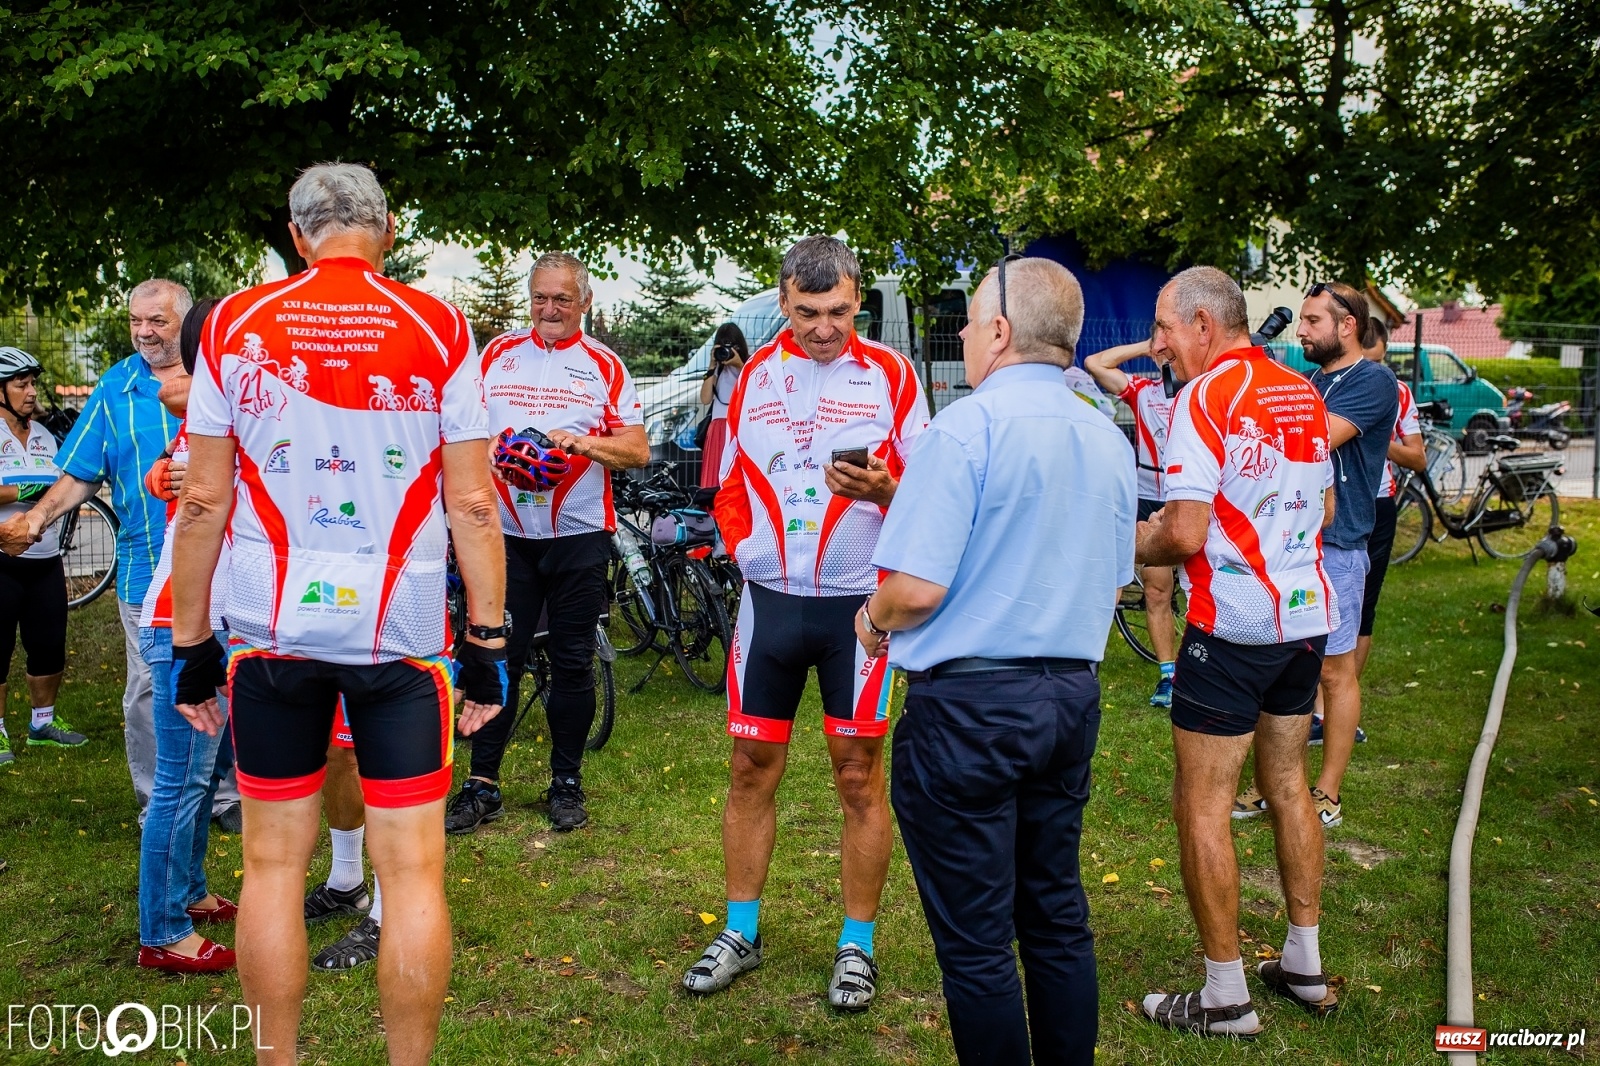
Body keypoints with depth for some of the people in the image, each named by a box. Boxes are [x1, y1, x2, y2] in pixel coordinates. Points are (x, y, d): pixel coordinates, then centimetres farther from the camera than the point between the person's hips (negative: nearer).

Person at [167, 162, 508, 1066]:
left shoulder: (236, 326, 1)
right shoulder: (437, 332, -2)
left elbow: (204, 502, 2)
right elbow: (472, 505, -4)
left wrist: (192, 643, 10)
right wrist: (489, 641, 2)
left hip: (270, 625, 2)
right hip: (400, 629, -1)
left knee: (275, 861, 13)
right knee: (413, 867, 6)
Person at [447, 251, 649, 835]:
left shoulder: (604, 366, 6)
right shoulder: (496, 354, 10)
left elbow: (638, 449, 0)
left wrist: (582, 442, -17)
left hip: (579, 533, -1)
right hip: (506, 531, 1)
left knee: (573, 661, 5)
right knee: (496, 656, 1)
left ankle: (567, 781, 19)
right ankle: (482, 783, 11)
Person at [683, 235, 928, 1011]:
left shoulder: (889, 376, -2)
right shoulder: (754, 375, 8)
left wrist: (884, 490, -22)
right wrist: (744, 547, 1)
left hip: (857, 602, -3)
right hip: (768, 598, 3)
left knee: (859, 775, 4)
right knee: (751, 767, 9)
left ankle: (857, 947, 18)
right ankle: (740, 933, 24)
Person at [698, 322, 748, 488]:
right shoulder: (717, 369, 15)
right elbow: (705, 399, 3)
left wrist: (740, 366, -12)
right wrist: (712, 367, -1)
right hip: (719, 429, 3)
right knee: (717, 478, -5)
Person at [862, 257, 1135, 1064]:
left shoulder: (966, 428, -16)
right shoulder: (1108, 439, 9)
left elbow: (918, 586, -21)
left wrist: (873, 620, 0)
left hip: (968, 703, -8)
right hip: (1072, 696, 8)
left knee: (974, 939, 5)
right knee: (1057, 916, 19)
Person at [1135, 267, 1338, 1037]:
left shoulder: (1205, 396, -15)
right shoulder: (1303, 393, 9)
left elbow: (1184, 534, -21)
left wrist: (1133, 544, -2)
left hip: (1233, 625, -8)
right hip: (1308, 612, 8)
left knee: (1202, 803, 1)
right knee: (1287, 784, 19)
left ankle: (1226, 999, 8)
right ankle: (1305, 967, 29)